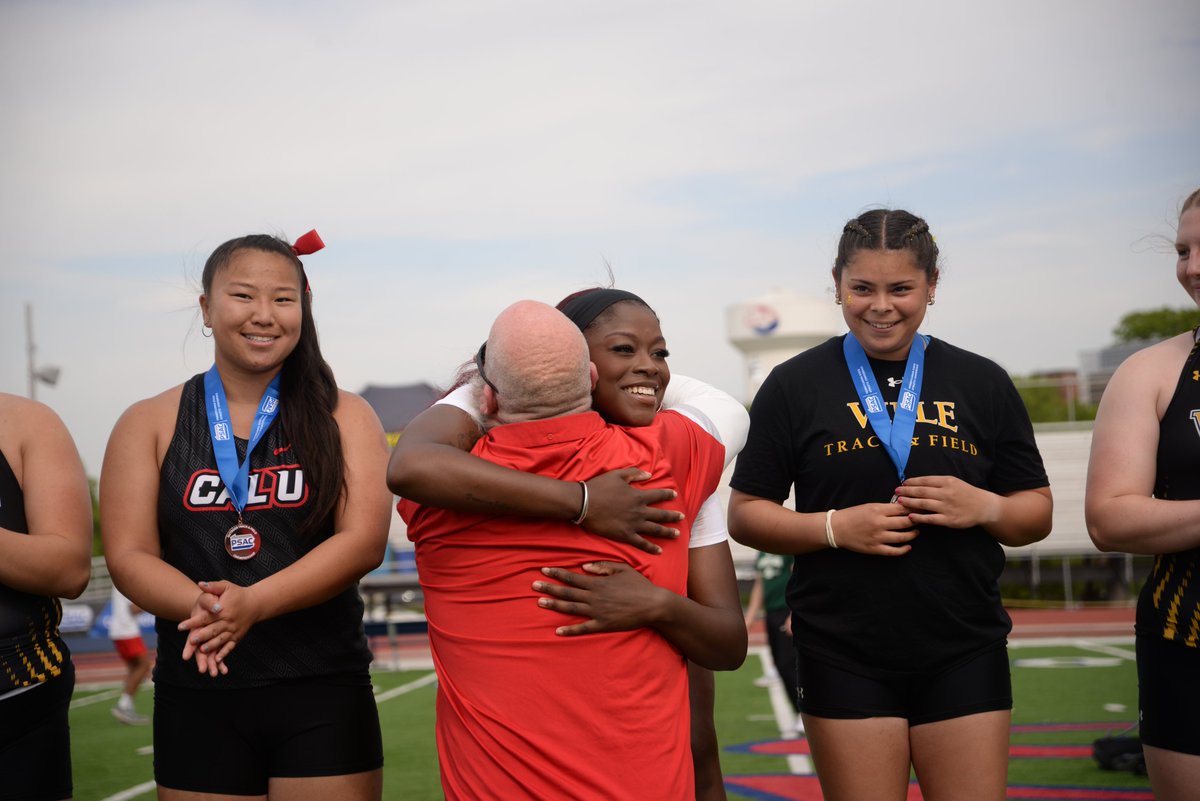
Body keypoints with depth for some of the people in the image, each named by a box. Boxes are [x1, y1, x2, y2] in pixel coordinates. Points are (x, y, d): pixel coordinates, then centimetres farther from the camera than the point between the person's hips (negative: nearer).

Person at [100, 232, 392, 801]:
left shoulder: (344, 419, 4)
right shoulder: (149, 424, 6)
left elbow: (364, 541, -8)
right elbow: (128, 556, -1)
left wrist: (253, 603, -22)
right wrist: (204, 607, -22)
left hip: (324, 695, 0)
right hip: (197, 696, 1)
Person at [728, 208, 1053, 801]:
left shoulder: (982, 384, 8)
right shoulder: (795, 385, 2)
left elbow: (1038, 512, 12)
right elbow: (745, 516, 2)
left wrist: (985, 508, -10)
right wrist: (836, 526, -14)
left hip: (965, 656, 2)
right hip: (844, 658, -1)